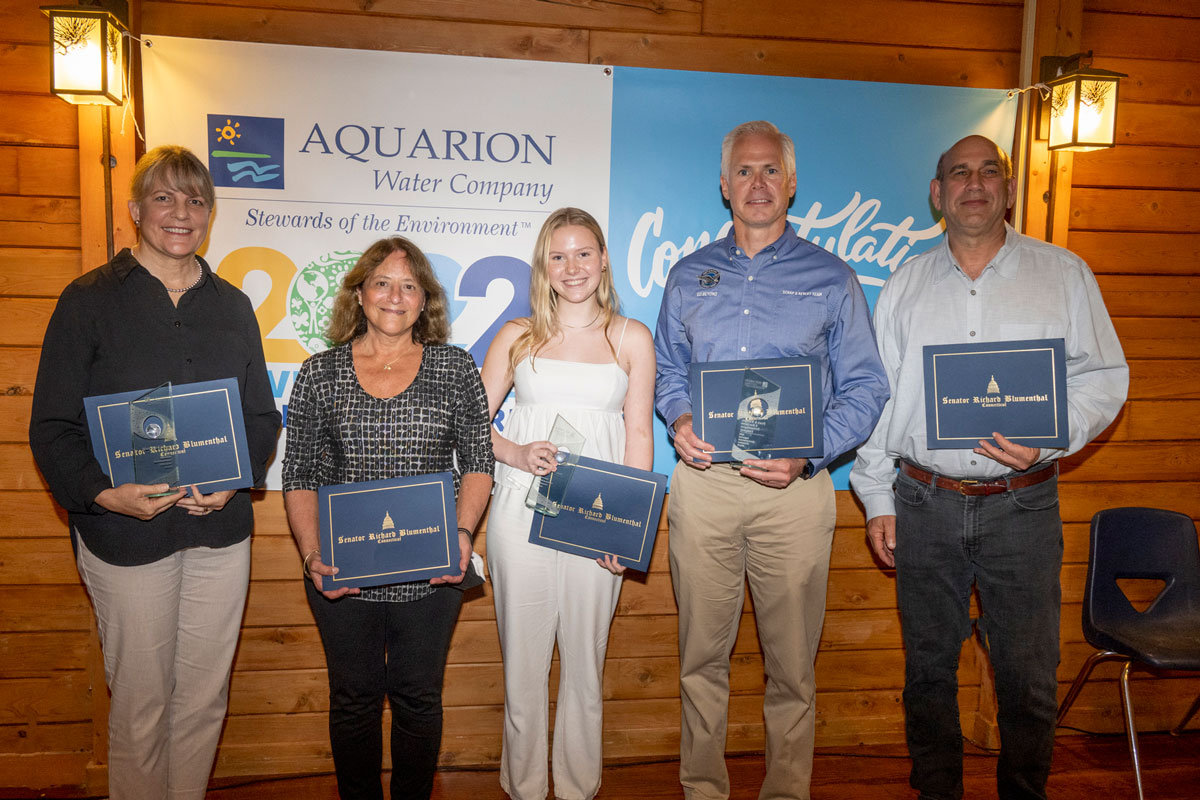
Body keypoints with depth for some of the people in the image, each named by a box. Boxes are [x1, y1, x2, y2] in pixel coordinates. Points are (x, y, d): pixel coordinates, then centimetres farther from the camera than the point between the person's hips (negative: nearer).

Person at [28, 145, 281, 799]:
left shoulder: (232, 306, 10)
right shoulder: (89, 301, -1)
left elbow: (262, 416, 10)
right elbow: (52, 427, -3)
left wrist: (236, 480, -8)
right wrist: (104, 494, -20)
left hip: (220, 528, 3)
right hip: (125, 531, -3)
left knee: (205, 695, 12)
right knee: (140, 699, 6)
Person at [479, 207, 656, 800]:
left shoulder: (631, 339, 6)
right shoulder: (518, 336, 7)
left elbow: (638, 437, 4)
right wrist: (515, 454, -10)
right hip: (520, 514, 1)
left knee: (584, 659, 9)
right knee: (522, 658, 8)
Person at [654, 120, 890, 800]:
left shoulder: (832, 280, 4)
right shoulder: (689, 277, 12)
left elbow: (865, 387, 1)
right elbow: (667, 368, 17)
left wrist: (806, 455, -14)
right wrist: (680, 420, -5)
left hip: (794, 489, -2)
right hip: (702, 482, 2)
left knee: (792, 662, 7)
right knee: (702, 654, 10)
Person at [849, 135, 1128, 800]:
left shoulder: (1063, 274, 5)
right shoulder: (906, 284, 9)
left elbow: (1102, 376, 4)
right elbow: (877, 395, 8)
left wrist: (1047, 439, -15)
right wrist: (877, 500, 5)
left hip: (1022, 505, -1)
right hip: (924, 503, 1)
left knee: (1029, 677, 7)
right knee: (928, 666, 12)